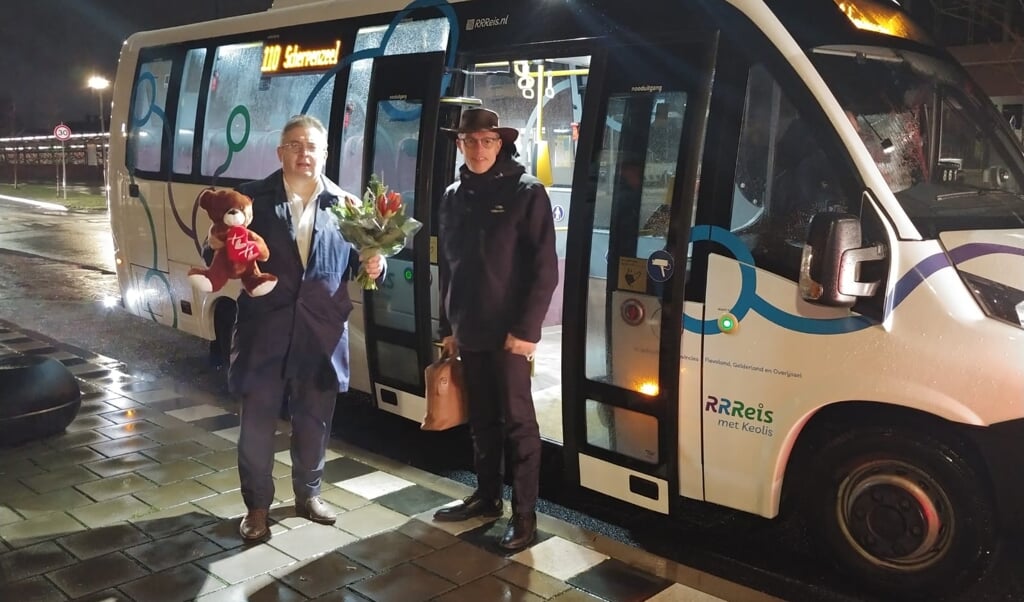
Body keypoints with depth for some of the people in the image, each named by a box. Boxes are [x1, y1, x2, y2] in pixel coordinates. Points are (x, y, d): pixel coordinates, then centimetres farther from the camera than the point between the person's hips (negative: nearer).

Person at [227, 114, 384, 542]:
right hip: (265, 329, -2)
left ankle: (308, 494, 36)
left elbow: (355, 258, 13)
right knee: (257, 424, 6)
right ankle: (257, 506, 24)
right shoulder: (254, 198, 0)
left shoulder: (343, 203, 7)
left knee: (314, 421, 16)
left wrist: (372, 264, -9)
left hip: (322, 333, 2)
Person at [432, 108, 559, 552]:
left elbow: (545, 268, -10)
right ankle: (486, 496, 30)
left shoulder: (526, 191, -7)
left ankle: (524, 516, 11)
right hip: (468, 332, 5)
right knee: (481, 419, 16)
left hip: (508, 333, -5)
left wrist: (526, 328, -15)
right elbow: (447, 266, 14)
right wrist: (448, 326, 12)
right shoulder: (454, 196, 10)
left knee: (517, 422, 2)